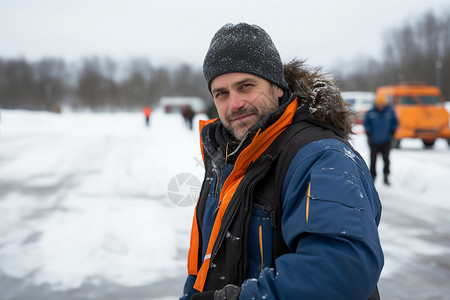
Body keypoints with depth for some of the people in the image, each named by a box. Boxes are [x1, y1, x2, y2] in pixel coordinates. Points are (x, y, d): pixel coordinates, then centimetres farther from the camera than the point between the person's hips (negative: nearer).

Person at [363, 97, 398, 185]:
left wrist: (391, 132, 2)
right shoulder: (370, 112, -7)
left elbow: (395, 122, 10)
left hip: (386, 141, 0)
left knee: (386, 159, -4)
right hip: (374, 141, 0)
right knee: (373, 160, 3)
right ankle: (372, 177, 17)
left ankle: (386, 177, 8)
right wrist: (369, 134, 0)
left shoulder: (390, 111, -3)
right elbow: (366, 123, 7)